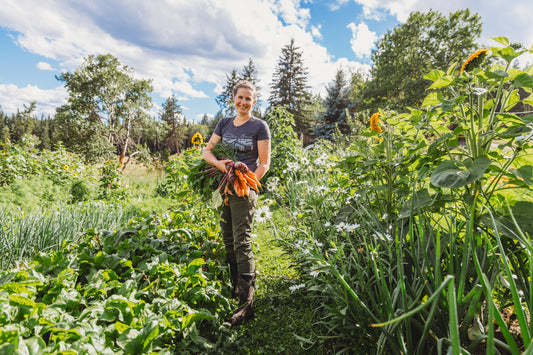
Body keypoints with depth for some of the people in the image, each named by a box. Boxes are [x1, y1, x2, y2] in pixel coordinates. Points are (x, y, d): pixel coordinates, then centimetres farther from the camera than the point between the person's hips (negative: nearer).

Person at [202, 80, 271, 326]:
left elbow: (264, 163, -4)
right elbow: (207, 151, 10)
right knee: (227, 242, 12)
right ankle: (235, 289, 29)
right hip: (223, 188, 6)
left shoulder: (259, 126, 0)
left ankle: (247, 303, -4)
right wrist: (219, 163, -11)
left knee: (242, 243, -10)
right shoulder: (224, 123, 14)